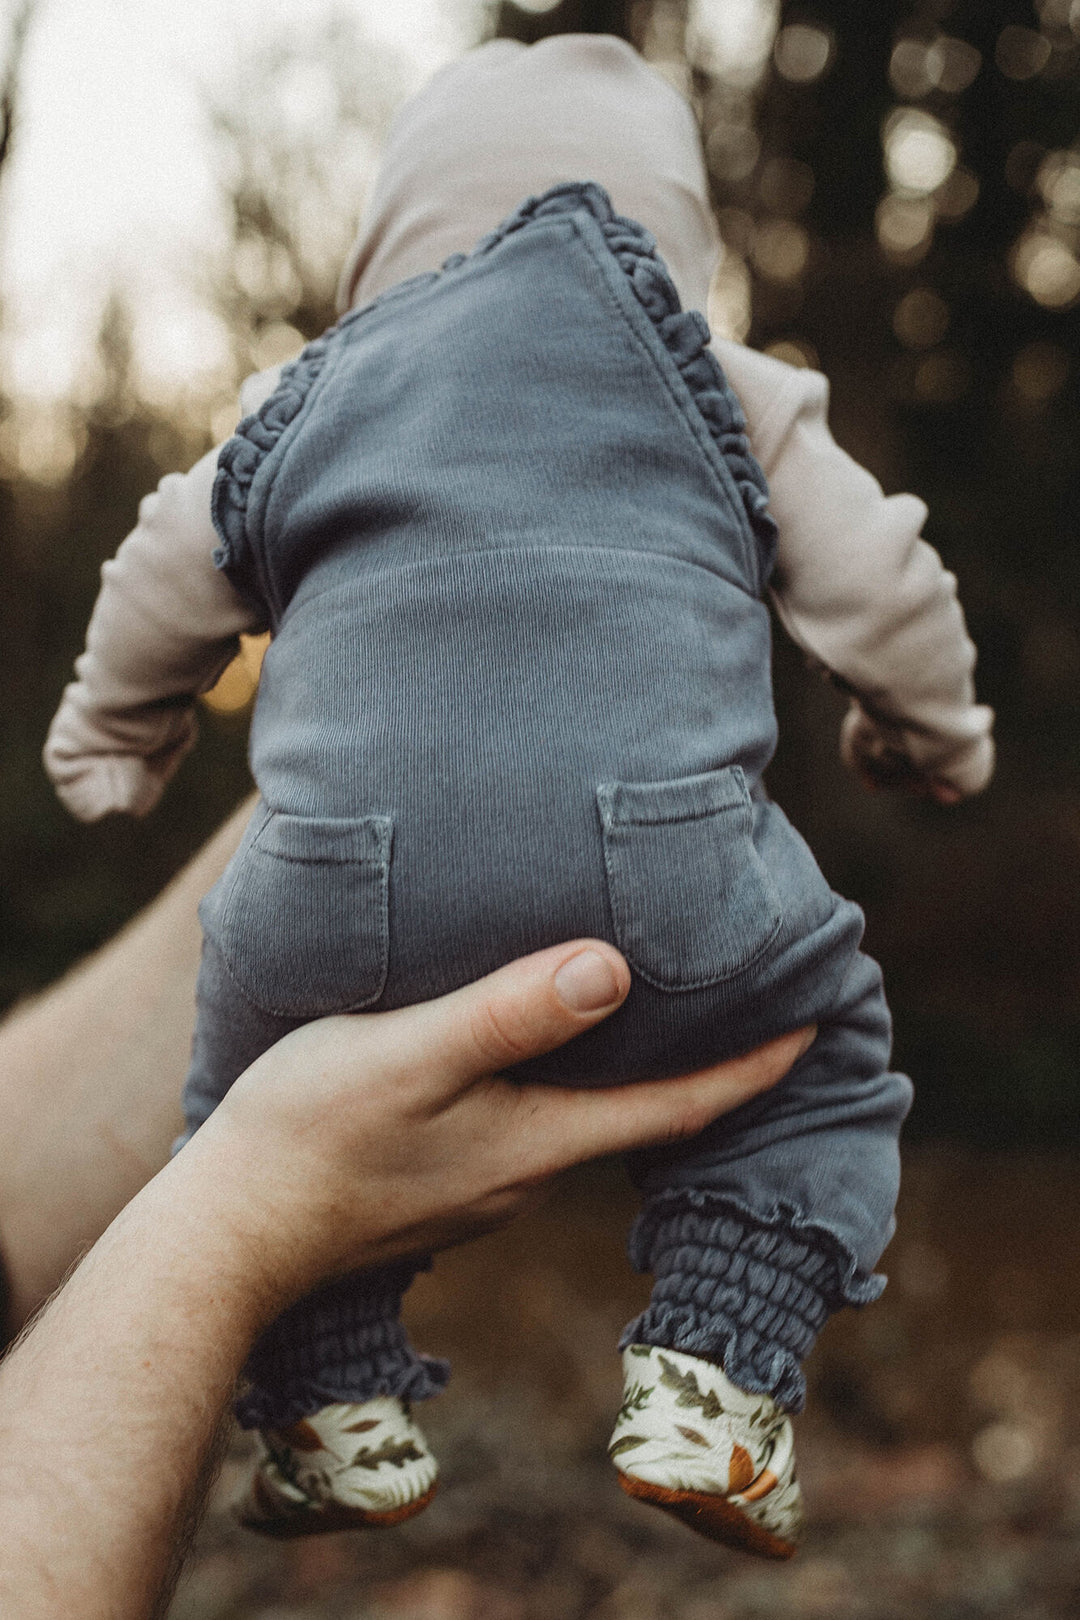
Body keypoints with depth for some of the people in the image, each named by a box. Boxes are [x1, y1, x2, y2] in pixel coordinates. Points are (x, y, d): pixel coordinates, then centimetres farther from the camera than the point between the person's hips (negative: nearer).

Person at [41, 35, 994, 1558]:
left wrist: (109, 744, 55)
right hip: (660, 885, -1)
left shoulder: (309, 392, 26)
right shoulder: (739, 397, 21)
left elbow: (163, 587, 36)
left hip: (341, 918, 2)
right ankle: (713, 1383, 13)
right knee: (822, 1051, 27)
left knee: (251, 1086, 32)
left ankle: (335, 1409, 25)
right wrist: (933, 738, 45)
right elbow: (881, 588, 24)